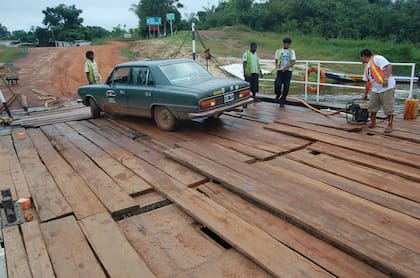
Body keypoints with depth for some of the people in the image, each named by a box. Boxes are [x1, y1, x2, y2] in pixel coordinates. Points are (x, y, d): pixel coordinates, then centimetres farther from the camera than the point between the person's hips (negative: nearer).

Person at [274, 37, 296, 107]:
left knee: (286, 87, -2)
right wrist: (277, 66, -10)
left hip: (288, 71, 0)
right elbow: (276, 60, 14)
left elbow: (293, 62, -1)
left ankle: (282, 101, 11)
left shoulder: (292, 51, 9)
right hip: (280, 70, 0)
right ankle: (278, 96, 14)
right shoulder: (278, 51, 12)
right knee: (277, 85, -17)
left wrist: (286, 67, -17)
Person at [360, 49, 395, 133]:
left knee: (388, 107, -4)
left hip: (387, 88, -9)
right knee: (372, 106, 13)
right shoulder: (367, 67, 19)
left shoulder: (377, 58, -8)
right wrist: (365, 94, 26)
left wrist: (386, 79, -28)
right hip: (375, 90, 9)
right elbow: (368, 82, 24)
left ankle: (389, 126, 3)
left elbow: (389, 66, -20)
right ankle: (373, 122, 29)